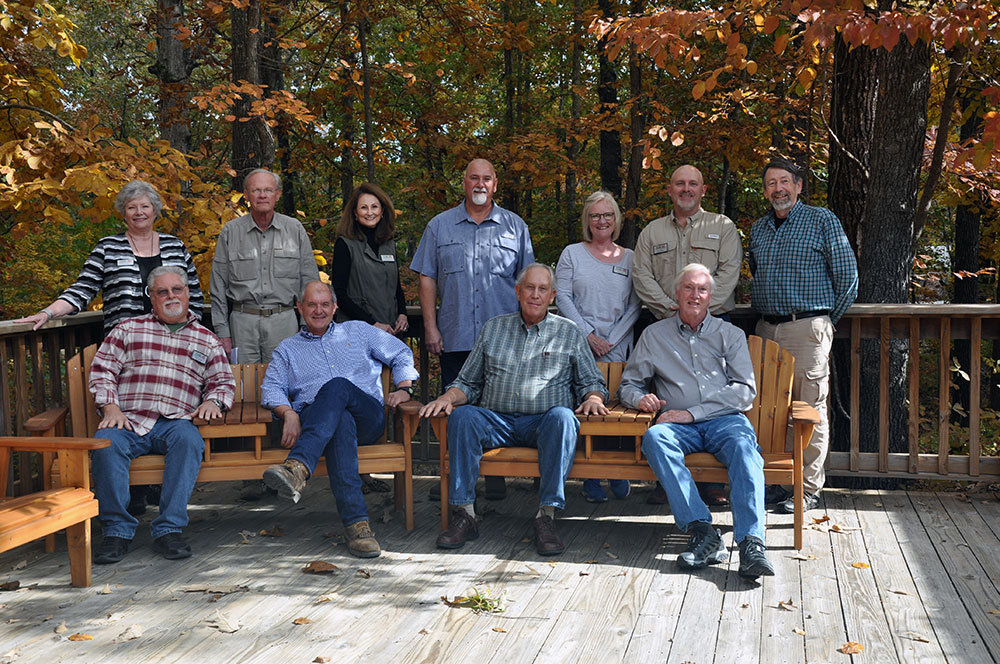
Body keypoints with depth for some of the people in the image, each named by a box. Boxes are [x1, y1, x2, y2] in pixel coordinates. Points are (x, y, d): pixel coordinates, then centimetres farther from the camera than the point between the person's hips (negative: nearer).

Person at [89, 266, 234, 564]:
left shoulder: (207, 341, 21)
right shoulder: (128, 329, 18)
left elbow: (223, 381, 18)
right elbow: (102, 370, 11)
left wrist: (212, 401, -5)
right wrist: (110, 408, -6)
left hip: (174, 424, 0)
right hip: (128, 421, 0)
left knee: (188, 439, -35)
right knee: (106, 442, -33)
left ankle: (169, 529, -33)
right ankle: (117, 530, -23)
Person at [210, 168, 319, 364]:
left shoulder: (295, 229, 6)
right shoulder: (231, 232, 5)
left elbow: (310, 281, 8)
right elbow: (218, 288, 7)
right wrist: (222, 332, 1)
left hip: (284, 320, 0)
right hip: (243, 321, 0)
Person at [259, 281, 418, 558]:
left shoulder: (358, 331, 26)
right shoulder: (287, 349, 25)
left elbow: (401, 354, 26)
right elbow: (271, 387, 11)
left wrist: (404, 388, 7)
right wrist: (288, 413, -11)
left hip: (368, 417, 0)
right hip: (312, 420, 0)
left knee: (337, 386, -35)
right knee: (342, 423, -40)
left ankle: (298, 466, -55)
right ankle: (357, 522, -51)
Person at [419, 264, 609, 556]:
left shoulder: (569, 332, 15)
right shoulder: (493, 328, 19)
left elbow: (591, 381, 14)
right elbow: (468, 382, 20)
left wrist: (593, 398, -10)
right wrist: (448, 396, -1)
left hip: (543, 422, -1)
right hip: (497, 421, 2)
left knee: (562, 417, -35)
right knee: (462, 416, -29)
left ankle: (546, 515, -35)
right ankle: (464, 515, -28)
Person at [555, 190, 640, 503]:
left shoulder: (629, 258, 11)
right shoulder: (572, 254, 8)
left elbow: (634, 305, 7)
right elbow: (563, 297, 0)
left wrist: (612, 340, -6)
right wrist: (589, 335, -9)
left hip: (618, 349, 1)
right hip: (579, 346, -1)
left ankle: (617, 475, 10)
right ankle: (590, 478, 2)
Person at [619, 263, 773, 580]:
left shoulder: (730, 334, 16)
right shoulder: (654, 335, 19)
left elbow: (745, 390, 4)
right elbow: (628, 385, 21)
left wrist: (692, 412, -8)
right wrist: (640, 397, -6)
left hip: (724, 420, 0)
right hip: (678, 425, 1)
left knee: (744, 445, -34)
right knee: (654, 437, -33)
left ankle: (751, 542, -46)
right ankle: (703, 532, -40)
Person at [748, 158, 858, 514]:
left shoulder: (822, 220, 0)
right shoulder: (758, 229, 16)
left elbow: (848, 276, 0)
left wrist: (826, 321, 3)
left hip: (808, 328, -5)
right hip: (766, 328, 5)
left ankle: (809, 488, 2)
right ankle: (774, 481, 14)